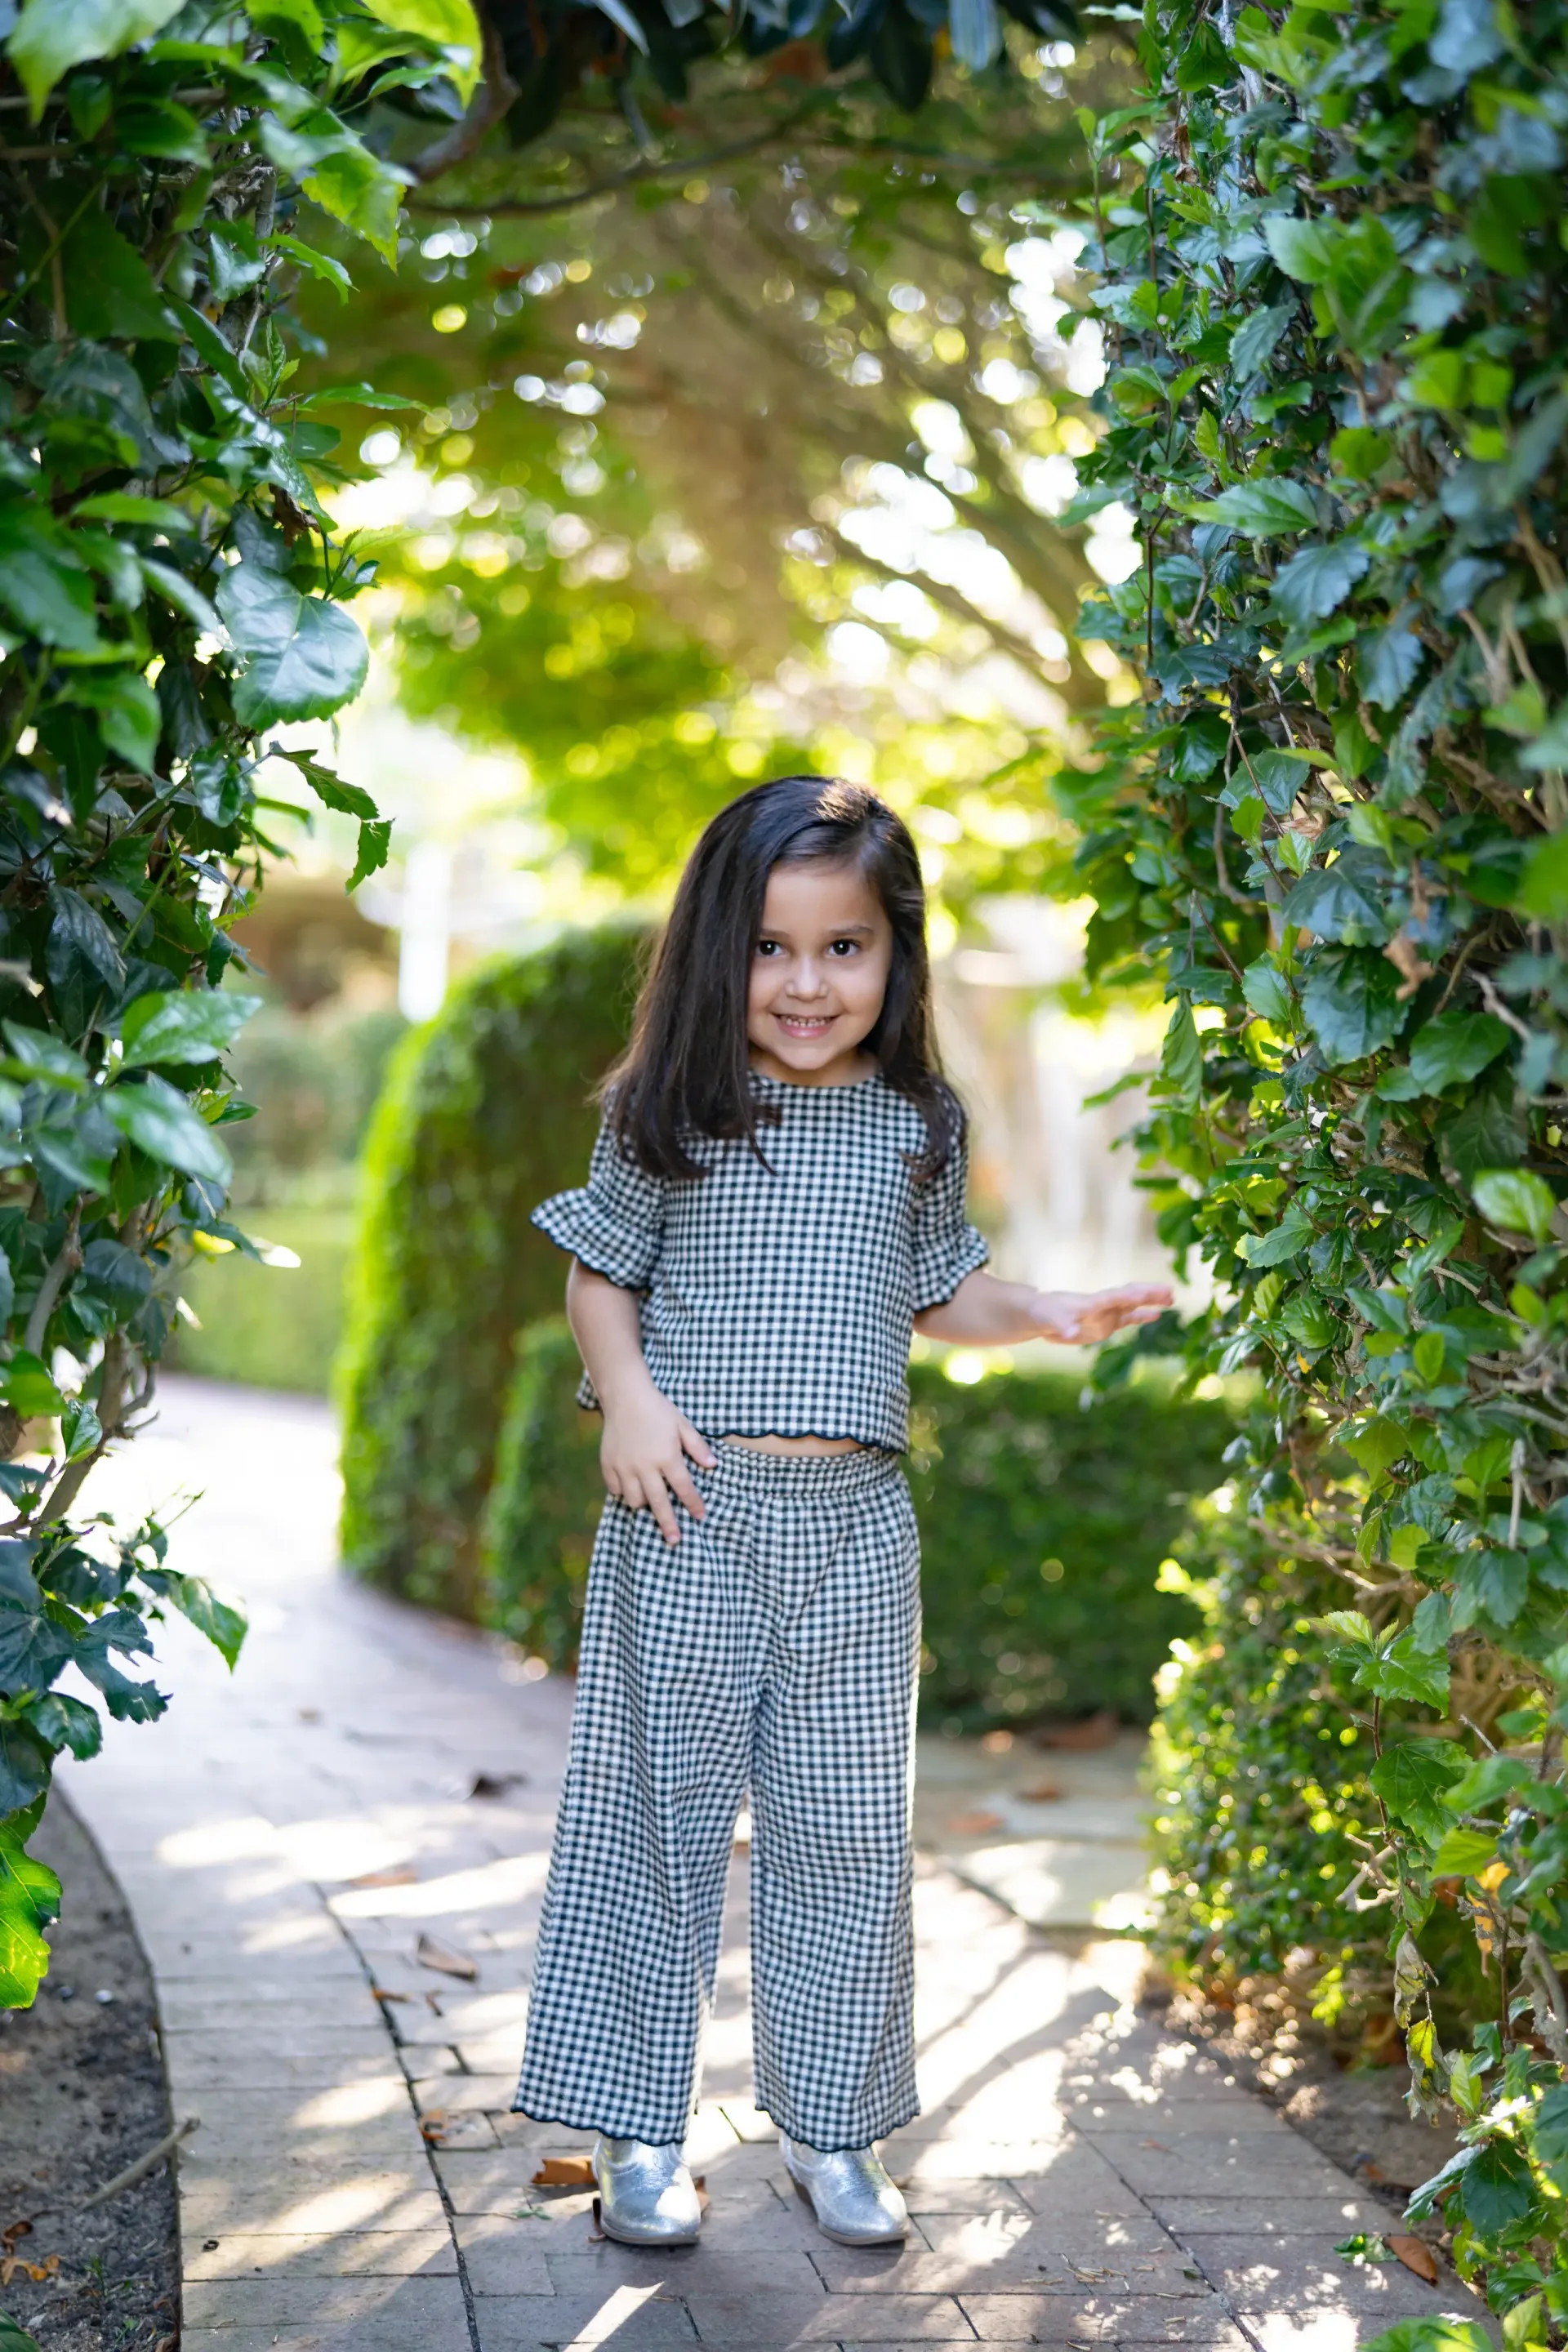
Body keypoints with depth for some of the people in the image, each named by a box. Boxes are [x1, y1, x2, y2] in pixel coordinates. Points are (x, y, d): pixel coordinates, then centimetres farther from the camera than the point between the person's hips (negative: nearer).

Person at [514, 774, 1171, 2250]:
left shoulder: (917, 1127, 6)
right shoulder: (669, 1115, -1)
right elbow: (600, 1273, 7)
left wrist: (1048, 1316, 0)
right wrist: (628, 1395, -9)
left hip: (855, 1525, 2)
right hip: (689, 1516, -2)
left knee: (846, 1828, 8)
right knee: (661, 1814, 5)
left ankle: (830, 2130, 22)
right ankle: (640, 2135, 16)